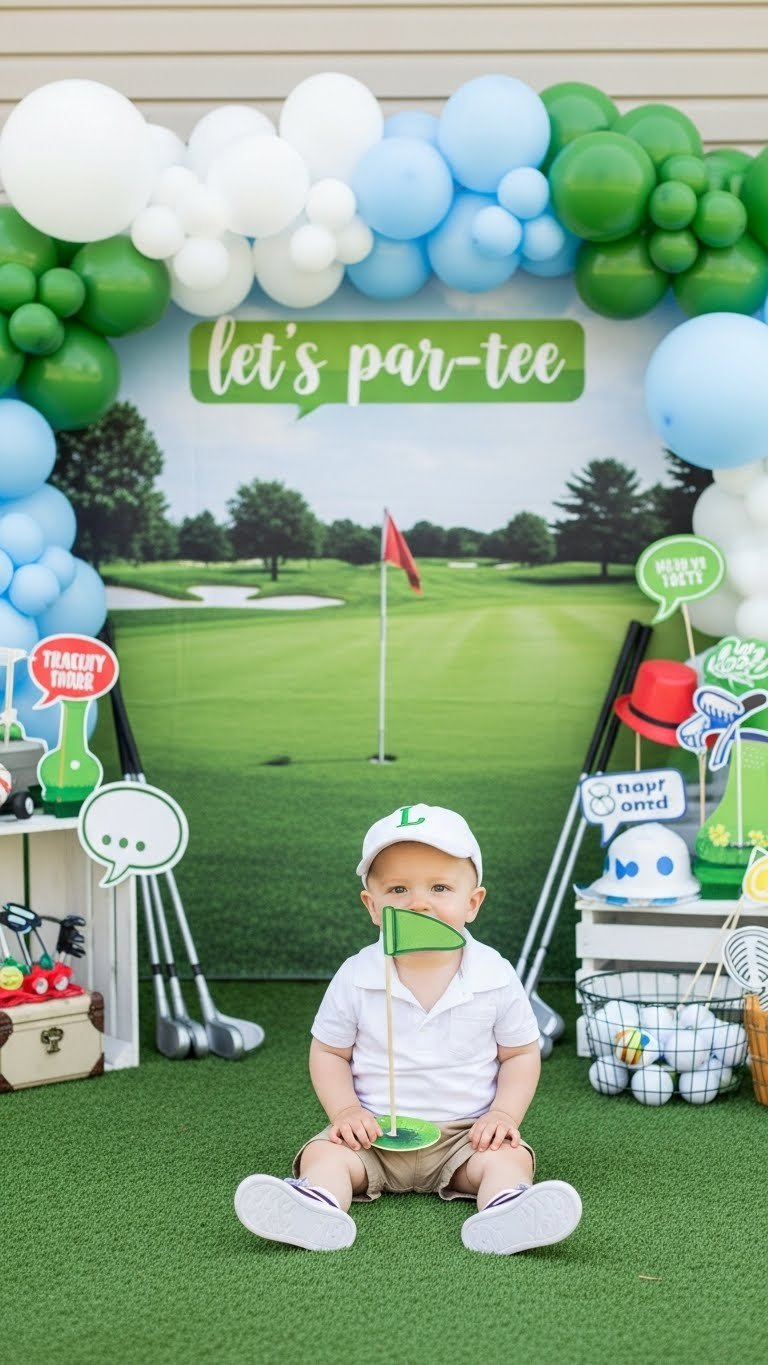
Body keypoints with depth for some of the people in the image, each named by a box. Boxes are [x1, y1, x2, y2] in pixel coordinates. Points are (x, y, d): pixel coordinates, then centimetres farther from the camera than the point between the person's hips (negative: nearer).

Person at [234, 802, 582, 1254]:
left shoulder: (496, 976, -5)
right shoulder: (356, 977, -4)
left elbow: (521, 1055, 5)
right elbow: (328, 1053, 6)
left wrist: (504, 1114, -11)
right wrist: (345, 1110, -11)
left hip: (467, 1133, 0)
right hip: (373, 1133, 1)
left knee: (509, 1158, -26)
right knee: (323, 1154, -23)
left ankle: (508, 1210, -53)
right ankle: (317, 1202, -50)